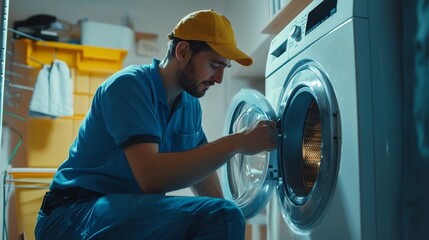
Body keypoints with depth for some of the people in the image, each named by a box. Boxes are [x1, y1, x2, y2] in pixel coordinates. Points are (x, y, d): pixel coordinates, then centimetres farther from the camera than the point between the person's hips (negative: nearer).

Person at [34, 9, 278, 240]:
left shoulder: (190, 105, 6)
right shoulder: (130, 85, -16)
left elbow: (201, 167, 16)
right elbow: (151, 176, -29)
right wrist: (236, 143, -26)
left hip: (134, 211, 7)